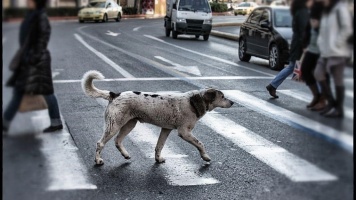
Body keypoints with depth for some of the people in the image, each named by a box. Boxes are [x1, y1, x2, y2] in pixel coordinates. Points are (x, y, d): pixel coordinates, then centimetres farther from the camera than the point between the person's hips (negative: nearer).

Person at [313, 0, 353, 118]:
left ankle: (339, 110, 7)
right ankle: (331, 102, 18)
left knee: (338, 80, -2)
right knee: (318, 74, 7)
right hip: (326, 52, 9)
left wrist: (337, 43, -16)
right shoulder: (327, 11, 17)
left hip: (337, 52, -9)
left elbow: (347, 29, -17)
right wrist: (321, 43, 12)